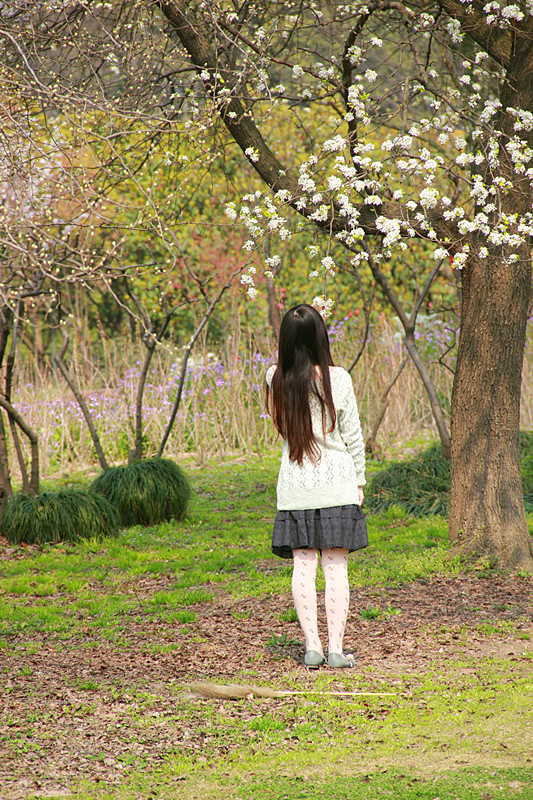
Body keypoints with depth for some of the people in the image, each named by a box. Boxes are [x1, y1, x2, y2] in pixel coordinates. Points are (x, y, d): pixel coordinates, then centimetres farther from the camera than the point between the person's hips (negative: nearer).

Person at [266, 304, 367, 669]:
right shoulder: (337, 379, -9)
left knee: (303, 566, 4)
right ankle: (336, 649, 1)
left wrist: (292, 351, 17)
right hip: (336, 483, -2)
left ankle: (312, 646, 2)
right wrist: (359, 482, 8)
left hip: (295, 487, 2)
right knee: (336, 567, 1)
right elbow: (353, 436, -3)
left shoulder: (276, 379, -3)